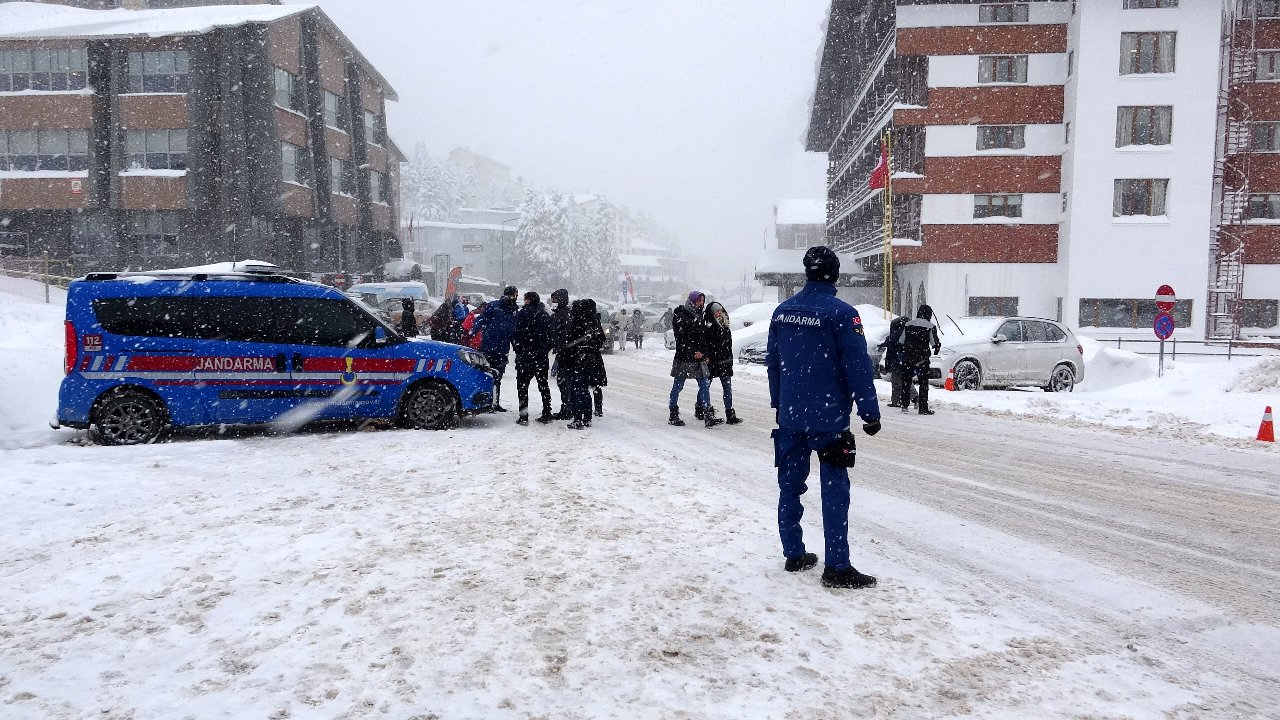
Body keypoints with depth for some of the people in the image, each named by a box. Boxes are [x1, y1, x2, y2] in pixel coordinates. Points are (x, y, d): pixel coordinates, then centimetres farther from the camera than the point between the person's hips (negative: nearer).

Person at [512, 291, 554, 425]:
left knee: (522, 385, -1)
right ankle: (546, 414, 13)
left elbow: (518, 333, -11)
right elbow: (550, 335, 12)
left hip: (525, 355, -5)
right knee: (543, 385, 13)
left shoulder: (524, 312, -7)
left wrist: (516, 347, 1)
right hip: (542, 357, 5)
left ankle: (524, 416, -7)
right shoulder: (546, 316, 10)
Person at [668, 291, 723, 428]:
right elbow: (681, 338, -15)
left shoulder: (698, 315, 15)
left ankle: (708, 416, -3)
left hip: (699, 357, 7)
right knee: (678, 386, 3)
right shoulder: (680, 315, -9)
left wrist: (704, 352, 9)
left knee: (705, 385, -1)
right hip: (684, 358, -7)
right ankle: (673, 416, 13)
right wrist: (693, 352, -20)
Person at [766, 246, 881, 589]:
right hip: (828, 417, -6)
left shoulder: (782, 311, 6)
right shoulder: (841, 313, -13)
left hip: (790, 416, 6)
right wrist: (870, 412, -7)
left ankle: (793, 555, 23)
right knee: (834, 489, -1)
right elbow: (858, 367, -14)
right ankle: (837, 567, 1)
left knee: (790, 484, 13)